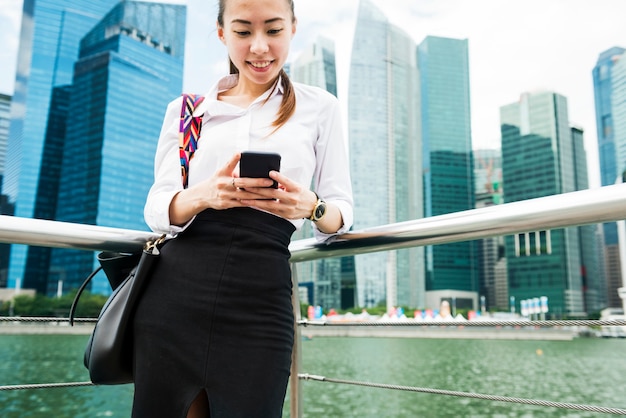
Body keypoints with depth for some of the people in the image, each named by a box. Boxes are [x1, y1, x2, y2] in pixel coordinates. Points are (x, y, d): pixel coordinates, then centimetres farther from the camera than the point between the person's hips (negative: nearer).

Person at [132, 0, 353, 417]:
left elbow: (342, 213, 6)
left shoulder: (319, 107, 9)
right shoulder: (186, 109, 12)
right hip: (174, 289, 2)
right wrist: (203, 195, -18)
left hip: (260, 301, -1)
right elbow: (156, 209, 5)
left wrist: (311, 207, -18)